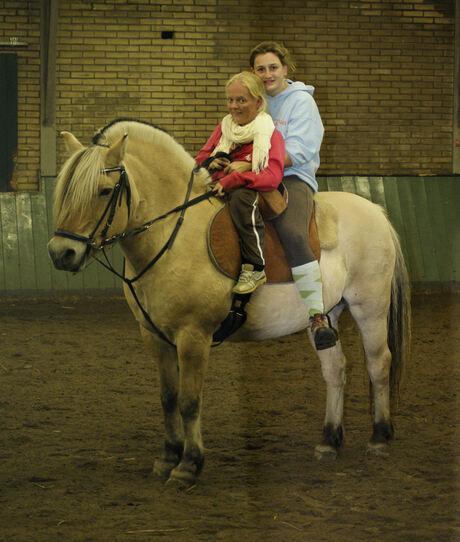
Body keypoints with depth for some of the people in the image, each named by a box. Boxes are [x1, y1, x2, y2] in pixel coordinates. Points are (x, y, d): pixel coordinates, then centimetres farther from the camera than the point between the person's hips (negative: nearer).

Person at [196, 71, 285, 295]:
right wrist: (212, 163, -3)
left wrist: (231, 180, -27)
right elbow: (200, 159, 23)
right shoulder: (223, 128, 17)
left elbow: (272, 177, -18)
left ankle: (254, 268, -37)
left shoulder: (270, 134, -3)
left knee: (241, 198, -40)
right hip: (219, 190, 6)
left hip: (254, 191, -6)